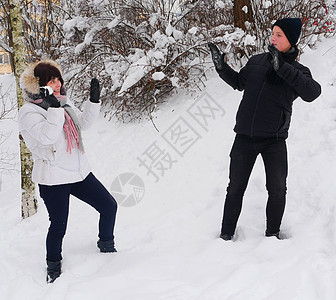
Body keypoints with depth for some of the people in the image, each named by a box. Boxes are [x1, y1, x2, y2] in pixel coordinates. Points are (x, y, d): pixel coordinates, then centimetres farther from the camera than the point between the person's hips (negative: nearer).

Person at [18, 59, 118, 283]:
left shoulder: (63, 102, 8)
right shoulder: (29, 112, -14)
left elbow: (82, 123, 17)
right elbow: (47, 136, -29)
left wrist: (94, 101, 5)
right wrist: (54, 109, -32)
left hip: (79, 171, 7)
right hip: (53, 179, -7)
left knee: (109, 206, 9)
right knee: (59, 226, 1)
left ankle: (106, 246, 33)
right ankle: (53, 267, 25)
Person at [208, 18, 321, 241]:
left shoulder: (298, 71, -2)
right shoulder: (257, 61, 7)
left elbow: (312, 92, -24)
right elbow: (239, 82, 23)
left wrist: (282, 68, -31)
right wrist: (222, 67, 6)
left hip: (274, 140, -2)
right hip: (245, 138, 2)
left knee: (277, 190, 1)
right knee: (235, 188, 7)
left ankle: (273, 233, 22)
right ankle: (226, 234, 20)